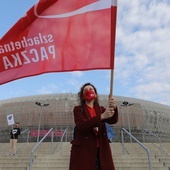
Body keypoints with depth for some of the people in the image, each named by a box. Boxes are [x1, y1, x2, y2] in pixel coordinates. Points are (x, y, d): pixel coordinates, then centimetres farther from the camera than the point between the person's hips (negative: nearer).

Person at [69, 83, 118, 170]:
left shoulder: (101, 109, 12)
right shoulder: (78, 109, 3)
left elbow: (113, 120, -5)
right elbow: (82, 125, -16)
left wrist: (113, 108, -27)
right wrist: (102, 116, -25)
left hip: (101, 151, 3)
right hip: (83, 151, -3)